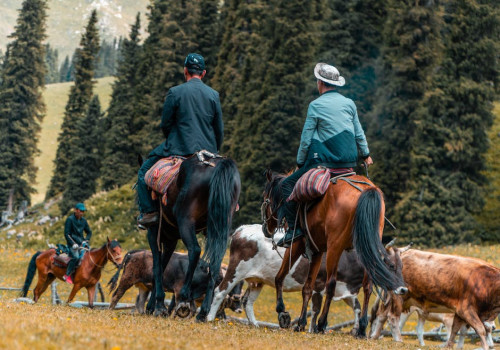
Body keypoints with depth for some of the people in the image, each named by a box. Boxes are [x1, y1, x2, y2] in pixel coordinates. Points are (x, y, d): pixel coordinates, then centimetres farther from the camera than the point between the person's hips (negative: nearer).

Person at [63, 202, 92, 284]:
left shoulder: (83, 220, 12)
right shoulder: (70, 219, -6)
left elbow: (89, 232, 21)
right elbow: (66, 234, -10)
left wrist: (86, 240, 2)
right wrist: (73, 244, -20)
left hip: (82, 243, 7)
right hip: (72, 243, -7)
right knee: (76, 256, -32)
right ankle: (67, 275, -24)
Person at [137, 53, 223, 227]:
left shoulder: (175, 92, -7)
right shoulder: (213, 95, 3)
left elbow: (165, 124, -2)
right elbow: (219, 129, 6)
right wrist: (214, 150, 22)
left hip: (179, 148, -4)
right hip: (208, 150, 4)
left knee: (144, 171, 11)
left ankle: (149, 212, -1)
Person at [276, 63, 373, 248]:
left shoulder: (316, 105, -6)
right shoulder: (349, 103, 8)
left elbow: (306, 139, -4)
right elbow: (359, 134, 18)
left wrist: (300, 163, 7)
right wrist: (365, 154, 34)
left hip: (324, 161, -6)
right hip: (349, 162, 6)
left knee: (288, 184, 3)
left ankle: (294, 228, -8)